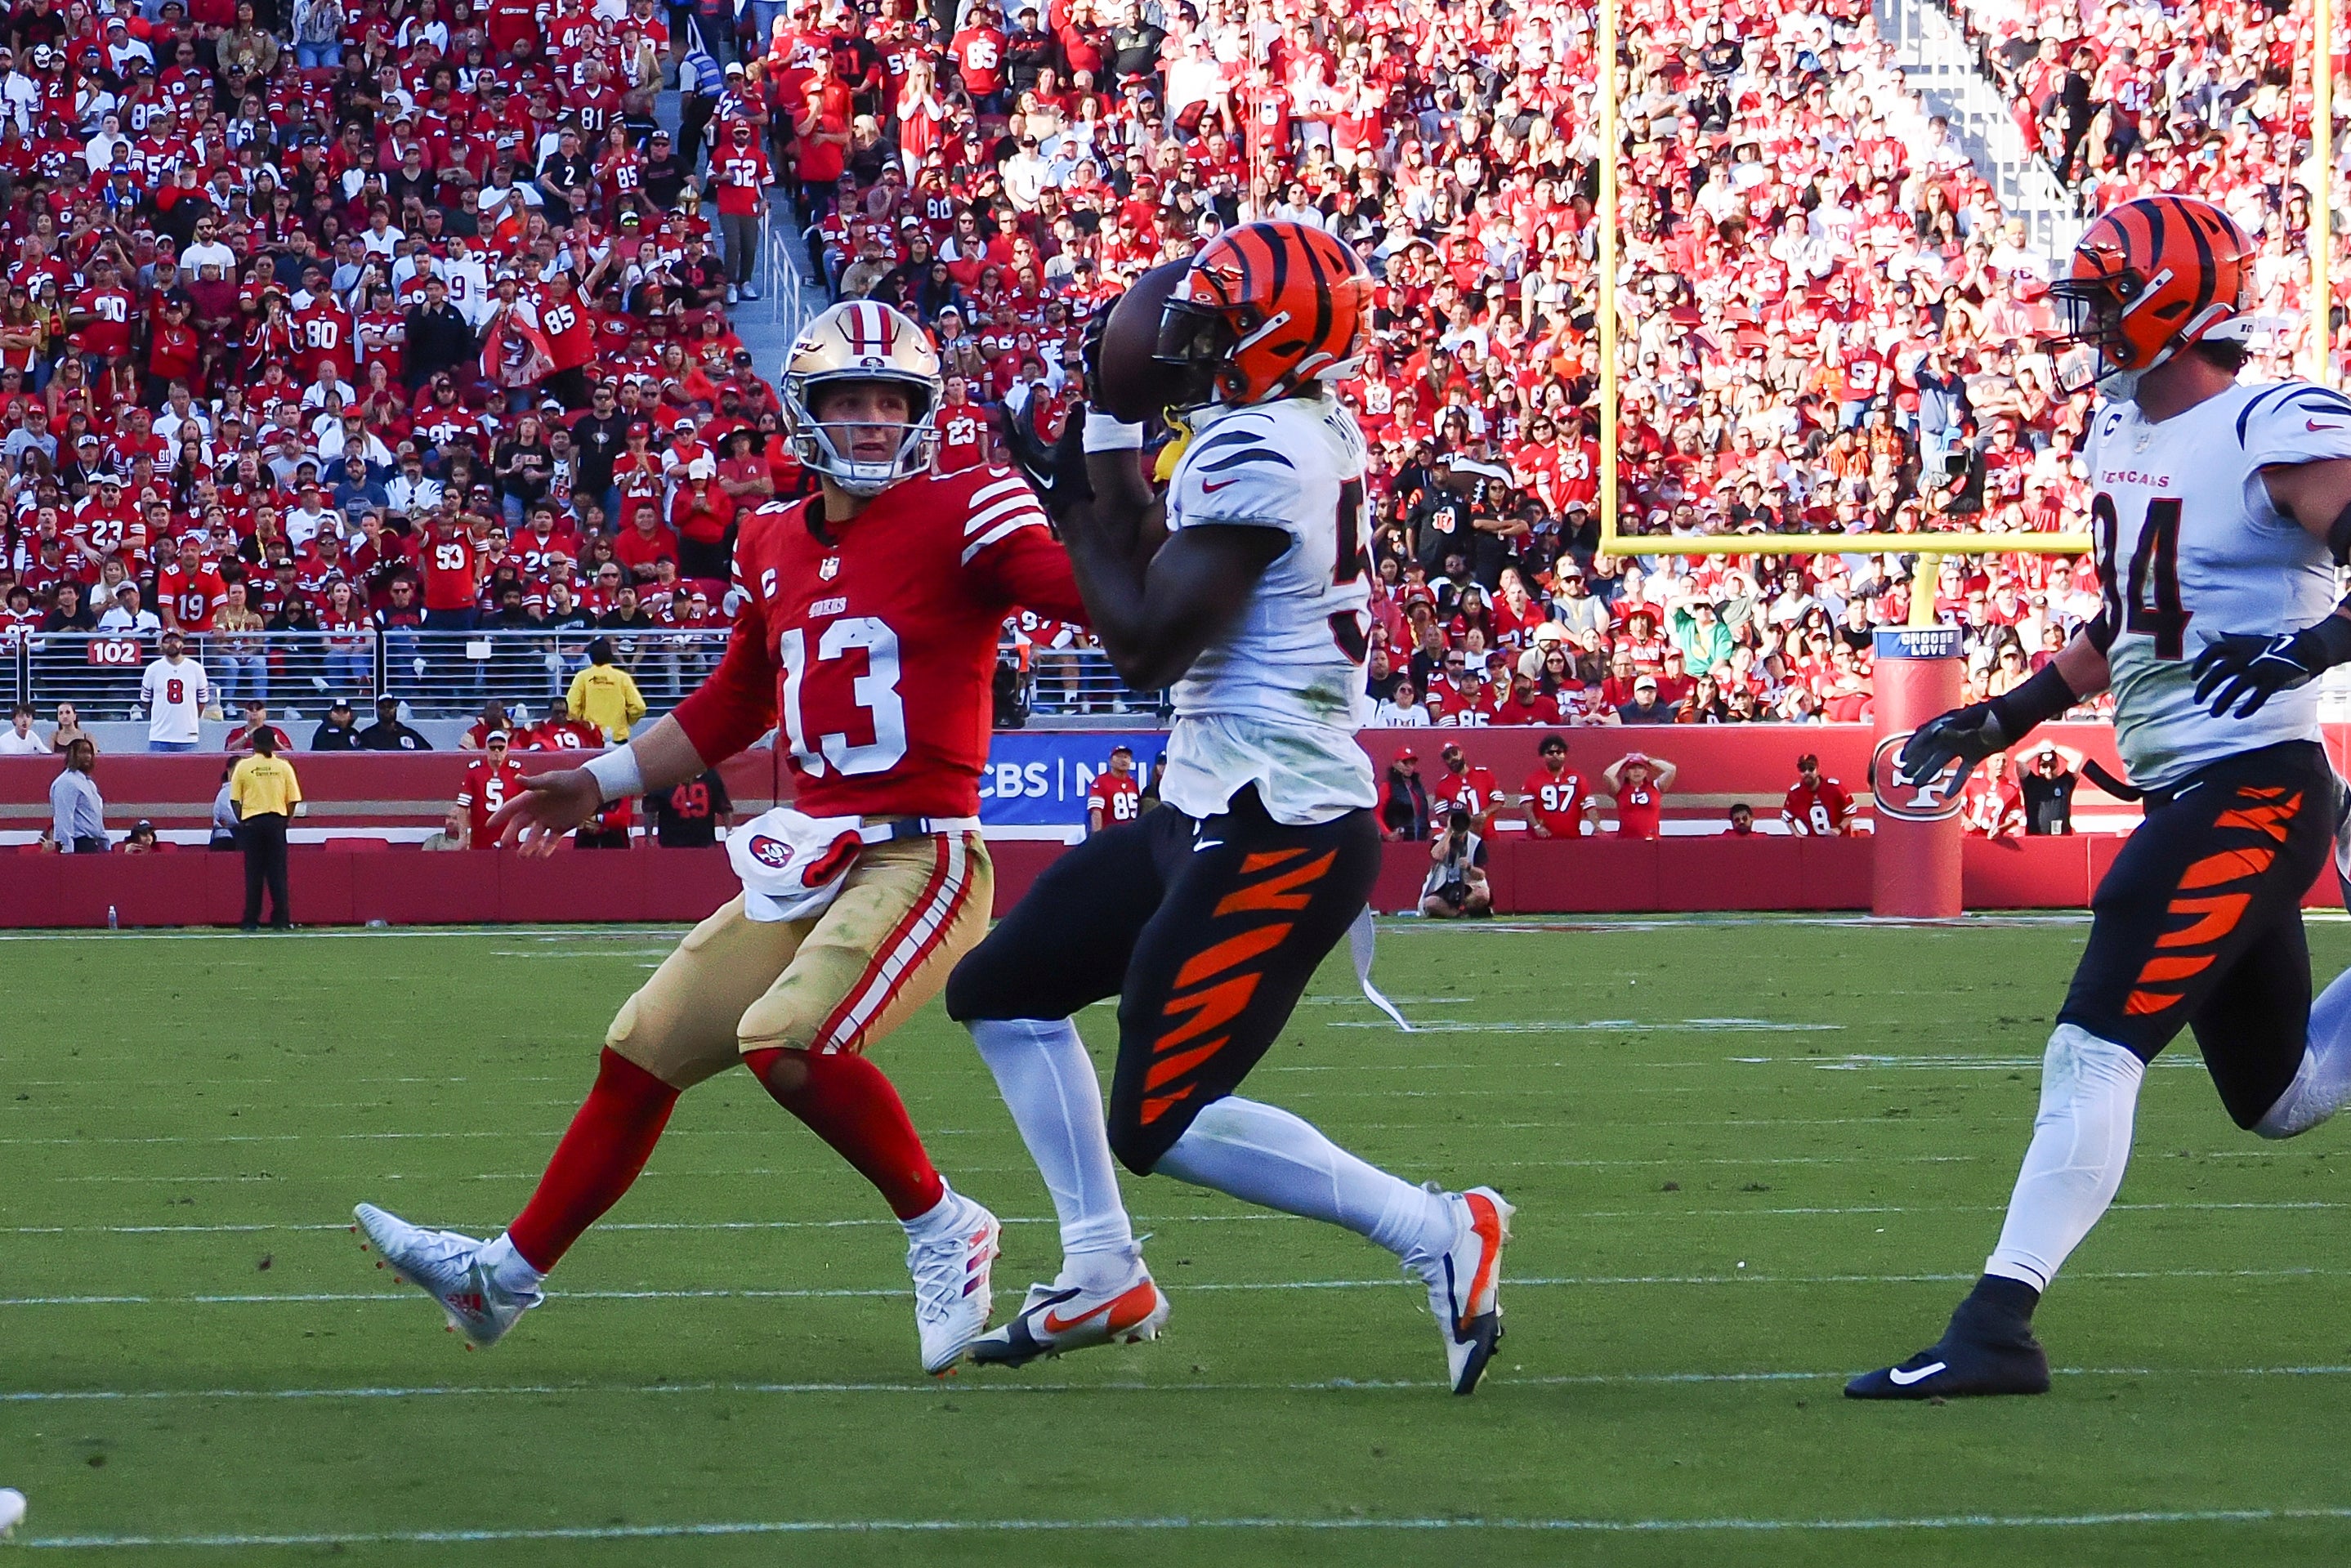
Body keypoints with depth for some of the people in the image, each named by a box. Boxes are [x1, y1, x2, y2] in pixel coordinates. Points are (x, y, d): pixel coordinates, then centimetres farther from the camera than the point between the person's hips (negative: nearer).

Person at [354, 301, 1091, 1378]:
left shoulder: (960, 518, -8)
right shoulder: (773, 545, 13)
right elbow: (730, 710, 27)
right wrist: (602, 783, 28)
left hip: (920, 856, -7)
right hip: (807, 865, 7)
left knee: (786, 1039, -29)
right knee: (642, 1054, 11)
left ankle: (941, 1229, -7)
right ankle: (506, 1275, 25)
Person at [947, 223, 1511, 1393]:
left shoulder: (1255, 453, -20)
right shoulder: (1313, 434, 9)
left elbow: (1146, 646, -18)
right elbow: (1157, 572, 17)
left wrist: (1077, 500, -7)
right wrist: (1111, 426, 12)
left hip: (1275, 836, -11)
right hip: (1214, 812, 11)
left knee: (1159, 1129, -10)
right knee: (1001, 990, 18)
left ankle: (1439, 1236, -7)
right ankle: (1103, 1278, 22)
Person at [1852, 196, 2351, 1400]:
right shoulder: (2120, 432, 13)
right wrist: (2008, 717, 22)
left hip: (2247, 795, -10)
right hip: (2186, 796, 10)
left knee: (2095, 1052, -16)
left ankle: (1996, 1327, -18)